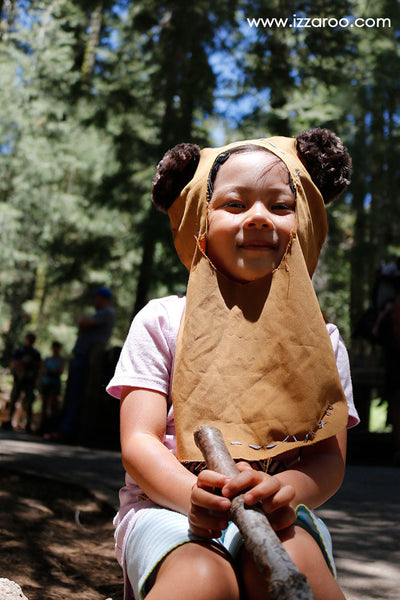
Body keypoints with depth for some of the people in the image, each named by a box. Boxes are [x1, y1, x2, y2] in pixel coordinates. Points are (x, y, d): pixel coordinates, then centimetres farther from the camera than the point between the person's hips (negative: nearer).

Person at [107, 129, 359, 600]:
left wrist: (285, 488, -26)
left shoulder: (318, 339, 10)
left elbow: (330, 455, 0)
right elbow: (138, 442, -5)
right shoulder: (161, 322, 4)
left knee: (293, 560, -33)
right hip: (166, 507, -2)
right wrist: (193, 494, -27)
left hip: (274, 516, 2)